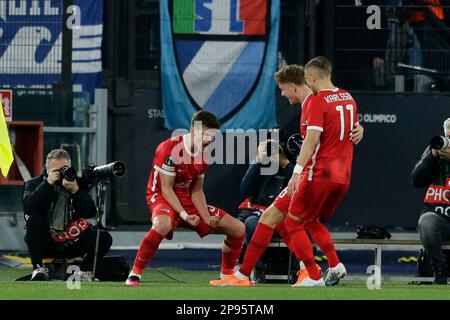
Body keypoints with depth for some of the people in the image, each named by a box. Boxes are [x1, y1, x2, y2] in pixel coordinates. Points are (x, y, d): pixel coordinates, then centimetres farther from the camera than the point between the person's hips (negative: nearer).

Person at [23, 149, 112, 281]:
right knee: (34, 220, -32)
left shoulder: (78, 184, 5)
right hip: (45, 243, -2)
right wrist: (48, 184, -23)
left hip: (70, 243, 2)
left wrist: (75, 191, -21)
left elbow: (90, 213, -7)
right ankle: (38, 269, -24)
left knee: (105, 238, -18)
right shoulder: (35, 184, 0)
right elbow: (28, 209, -20)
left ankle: (86, 272, -2)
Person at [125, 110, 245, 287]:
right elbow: (166, 189, -18)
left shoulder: (203, 154, 5)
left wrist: (207, 217, -7)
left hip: (188, 201, 7)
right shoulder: (170, 148, -19)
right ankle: (135, 274, -30)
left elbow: (196, 191, 10)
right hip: (162, 198, -7)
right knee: (163, 224, -45)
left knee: (238, 228, 1)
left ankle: (226, 276, 19)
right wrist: (185, 215, -27)